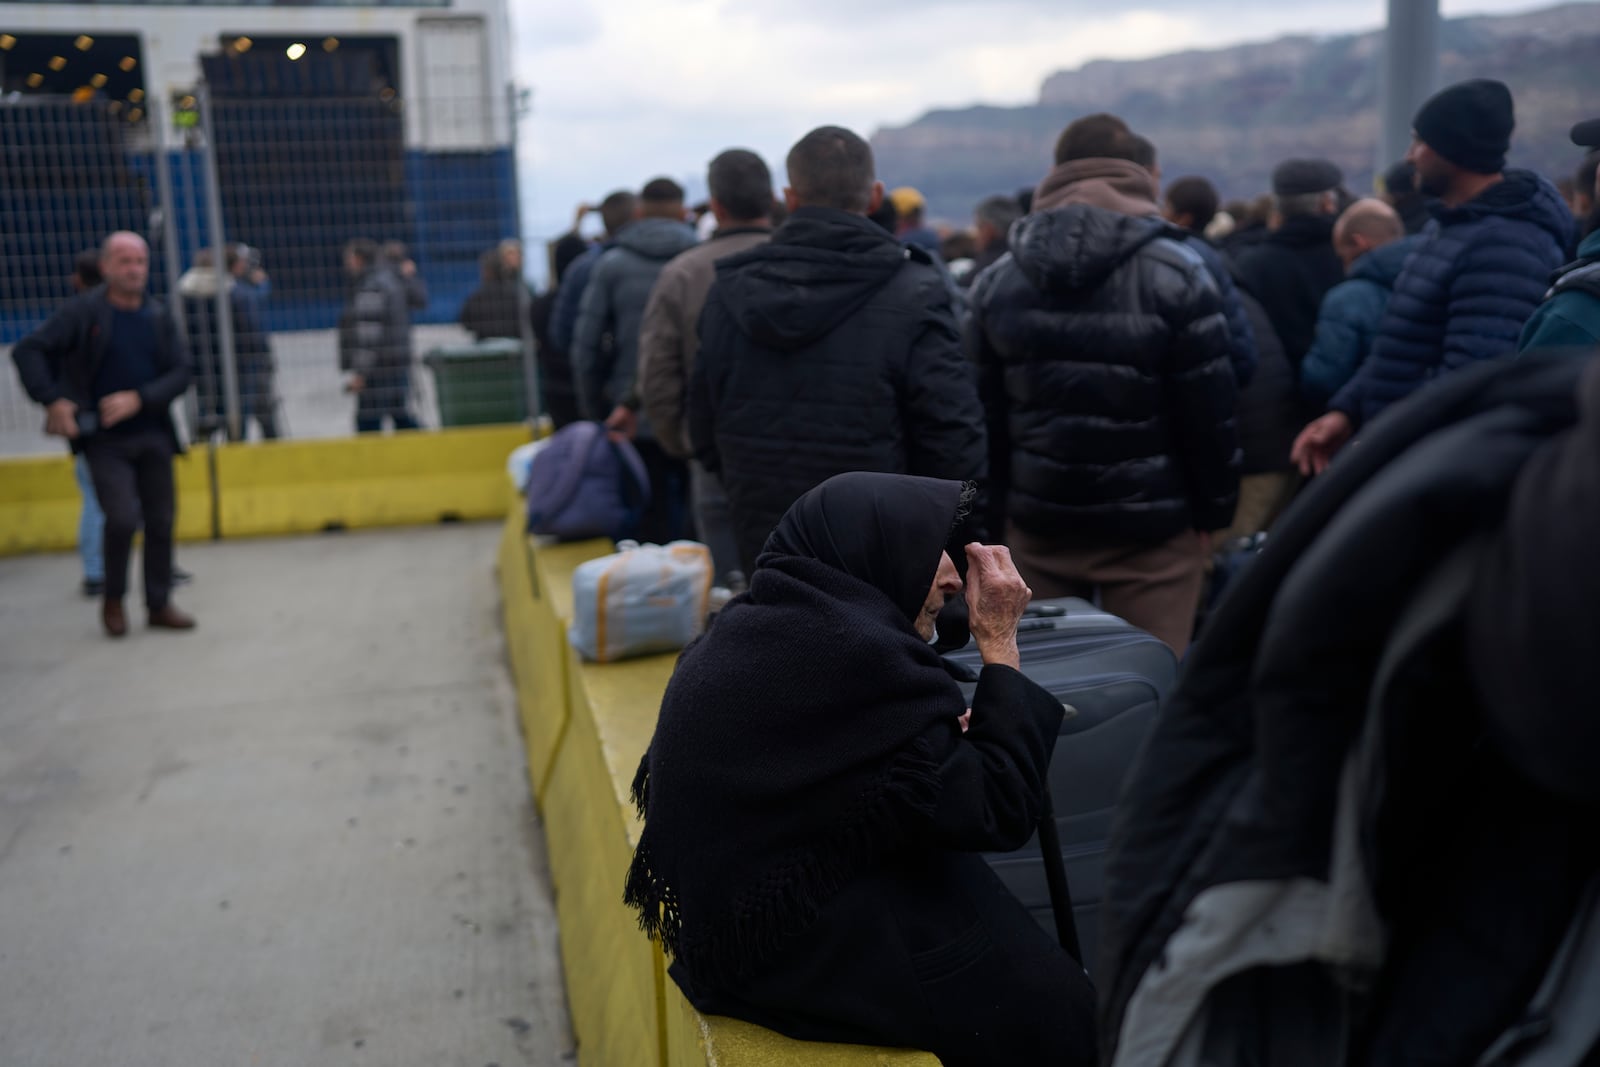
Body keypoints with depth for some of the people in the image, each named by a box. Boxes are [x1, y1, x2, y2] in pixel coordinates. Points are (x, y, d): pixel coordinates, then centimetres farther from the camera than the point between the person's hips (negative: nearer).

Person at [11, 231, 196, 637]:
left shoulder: (159, 317, 5)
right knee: (122, 517, -15)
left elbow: (180, 373, 1)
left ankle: (159, 605, 19)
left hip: (153, 436, 4)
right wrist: (53, 400, -18)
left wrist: (139, 399, -14)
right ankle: (113, 600, 8)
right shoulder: (82, 311, -4)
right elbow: (28, 351, -7)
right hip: (104, 440, -3)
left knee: (161, 522, 5)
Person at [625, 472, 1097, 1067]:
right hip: (824, 967, -9)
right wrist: (999, 645, -11)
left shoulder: (759, 629, 4)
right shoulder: (858, 654, -24)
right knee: (1069, 1017, 3)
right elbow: (998, 810, -17)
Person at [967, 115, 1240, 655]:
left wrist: (999, 507, 13)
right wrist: (1213, 512, 2)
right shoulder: (1176, 273, -8)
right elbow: (1209, 408, -8)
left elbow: (983, 410, 7)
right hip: (1150, 529, -4)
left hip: (1036, 526, 4)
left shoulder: (996, 281, 5)